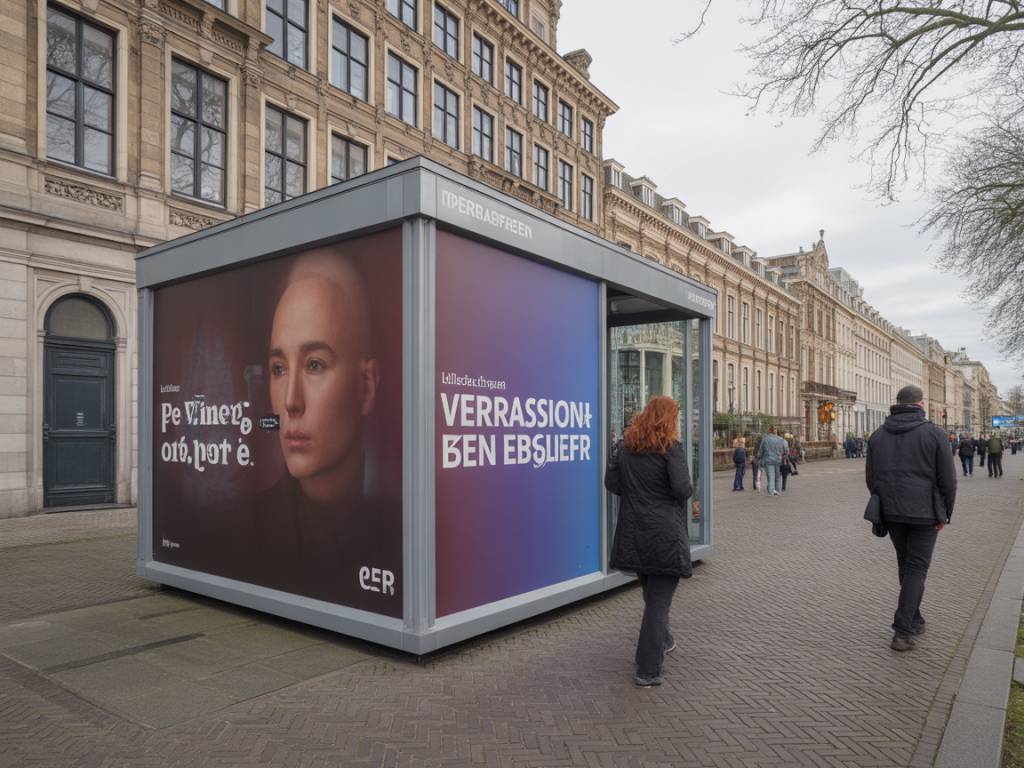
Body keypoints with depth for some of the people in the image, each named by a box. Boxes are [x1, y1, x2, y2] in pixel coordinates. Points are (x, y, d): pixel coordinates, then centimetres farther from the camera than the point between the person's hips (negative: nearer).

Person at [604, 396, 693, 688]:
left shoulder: (627, 447, 5)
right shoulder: (671, 448, -12)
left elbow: (611, 483, 5)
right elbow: (682, 489, -19)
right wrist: (689, 490, 3)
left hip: (634, 533, 6)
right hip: (665, 534, -6)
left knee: (651, 594, 25)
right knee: (659, 600, 1)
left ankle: (662, 642, 45)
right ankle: (648, 671, 4)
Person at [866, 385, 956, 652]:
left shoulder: (878, 435, 5)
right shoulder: (934, 433, -7)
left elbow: (870, 477, 8)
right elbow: (947, 479, -6)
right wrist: (945, 514, 4)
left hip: (891, 513, 4)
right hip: (924, 513, -4)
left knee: (907, 566, 19)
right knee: (916, 569, 1)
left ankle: (914, 620, 29)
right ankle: (902, 632, -3)